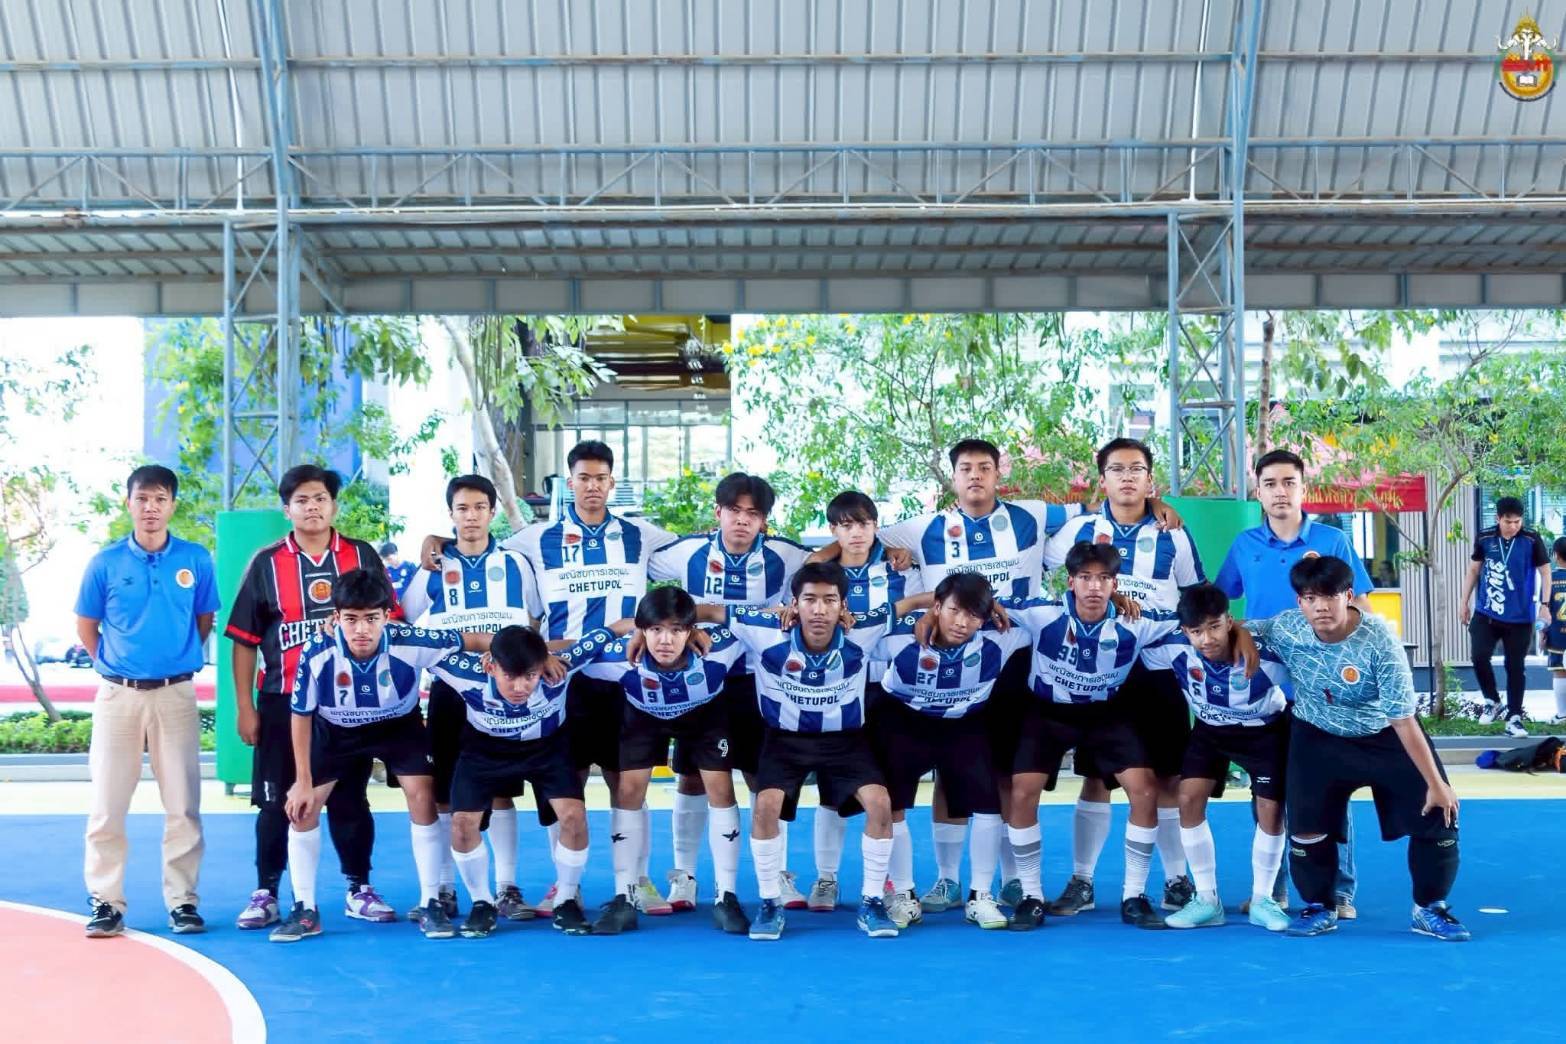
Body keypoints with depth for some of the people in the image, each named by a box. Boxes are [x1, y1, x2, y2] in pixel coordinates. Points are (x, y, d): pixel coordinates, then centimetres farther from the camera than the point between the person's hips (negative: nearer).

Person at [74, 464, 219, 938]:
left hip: (176, 695, 0)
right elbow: (86, 627, 9)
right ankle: (106, 902, 12)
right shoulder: (105, 562, 0)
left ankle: (182, 901, 12)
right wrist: (114, 666, 5)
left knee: (183, 805, 3)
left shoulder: (196, 560, 1)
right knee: (106, 805, 2)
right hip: (117, 695, 0)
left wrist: (179, 661, 7)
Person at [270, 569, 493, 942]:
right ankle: (305, 910, 12)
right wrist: (304, 781, -13)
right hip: (335, 730, 1)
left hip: (399, 724, -1)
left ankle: (430, 904, 1)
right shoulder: (318, 652, -34)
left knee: (422, 796, -14)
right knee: (302, 806, -5)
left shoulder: (409, 642, -35)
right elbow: (301, 715, -17)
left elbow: (473, 640, -21)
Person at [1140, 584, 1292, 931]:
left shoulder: (1263, 654, -35)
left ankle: (1262, 900, 13)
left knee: (1270, 809, -8)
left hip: (1266, 730, -2)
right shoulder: (1175, 648, -27)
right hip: (1211, 729, 3)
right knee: (1189, 799, -10)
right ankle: (1207, 900, 2)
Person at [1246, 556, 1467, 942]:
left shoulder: (1378, 641, -30)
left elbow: (1403, 720, -26)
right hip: (1318, 739, 1)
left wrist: (1435, 783, -21)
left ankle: (1429, 909, 14)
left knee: (1438, 815, -6)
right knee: (1306, 826, -6)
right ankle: (1319, 908, 19)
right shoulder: (1284, 629, -22)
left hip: (1386, 737, -1)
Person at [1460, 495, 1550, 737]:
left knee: (1516, 667, 4)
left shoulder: (1532, 540, -8)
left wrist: (1544, 604, -9)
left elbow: (1545, 571, 0)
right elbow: (1473, 570, 11)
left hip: (1520, 617, -2)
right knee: (1479, 657, -9)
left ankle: (1514, 718, 13)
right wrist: (1465, 602, 11)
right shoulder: (1484, 538, -1)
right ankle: (1493, 702, 16)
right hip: (1486, 613, 2)